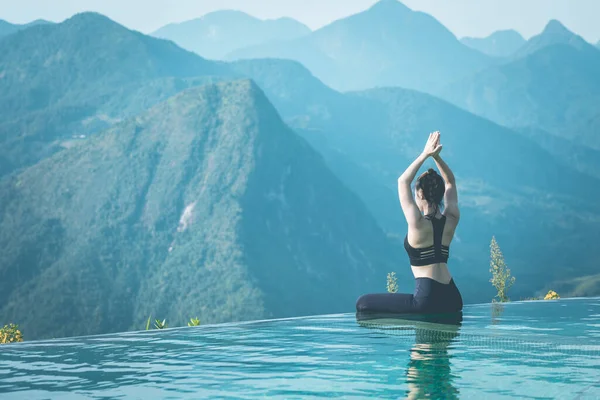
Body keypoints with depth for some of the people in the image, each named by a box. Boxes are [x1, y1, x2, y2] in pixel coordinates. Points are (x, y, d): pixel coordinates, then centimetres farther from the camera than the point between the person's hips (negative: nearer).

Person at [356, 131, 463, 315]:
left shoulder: (418, 224, -12)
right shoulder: (451, 220, 4)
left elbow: (402, 182, -2)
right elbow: (450, 182, 19)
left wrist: (425, 155, -1)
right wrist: (436, 156, 8)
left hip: (427, 299, -7)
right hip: (452, 299, 7)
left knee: (363, 303, -1)